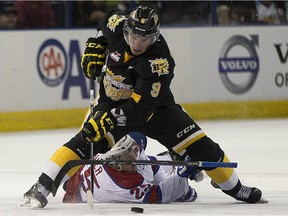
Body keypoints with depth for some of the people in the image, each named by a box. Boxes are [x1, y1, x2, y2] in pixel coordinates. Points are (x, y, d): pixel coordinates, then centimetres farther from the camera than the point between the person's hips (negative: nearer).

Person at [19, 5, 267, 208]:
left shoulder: (159, 63, -32)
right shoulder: (117, 25, -19)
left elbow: (139, 109, -35)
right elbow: (109, 18, 10)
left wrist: (107, 121, -44)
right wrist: (96, 47, 1)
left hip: (153, 105, -2)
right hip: (112, 102, 2)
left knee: (198, 144, -11)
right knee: (86, 142, -23)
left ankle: (234, 187, 10)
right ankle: (42, 187, -25)